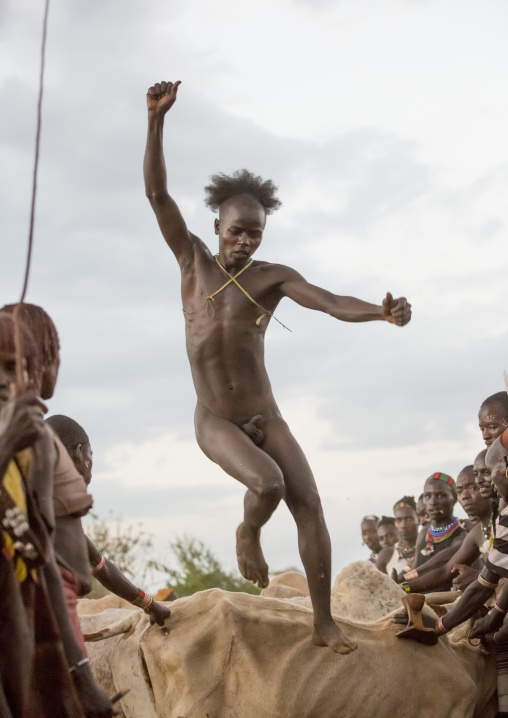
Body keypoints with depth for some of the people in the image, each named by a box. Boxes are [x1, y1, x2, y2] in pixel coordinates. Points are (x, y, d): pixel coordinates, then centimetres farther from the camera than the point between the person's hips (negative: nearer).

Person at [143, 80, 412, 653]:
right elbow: (156, 193, -9)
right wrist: (157, 119, -20)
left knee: (309, 505, -9)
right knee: (268, 483, -29)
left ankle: (323, 624, 0)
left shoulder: (273, 277, -1)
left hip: (267, 418, 2)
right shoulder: (193, 260, -1)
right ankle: (248, 536, 6)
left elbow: (333, 303, -15)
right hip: (216, 423, -2)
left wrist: (383, 312, -37)